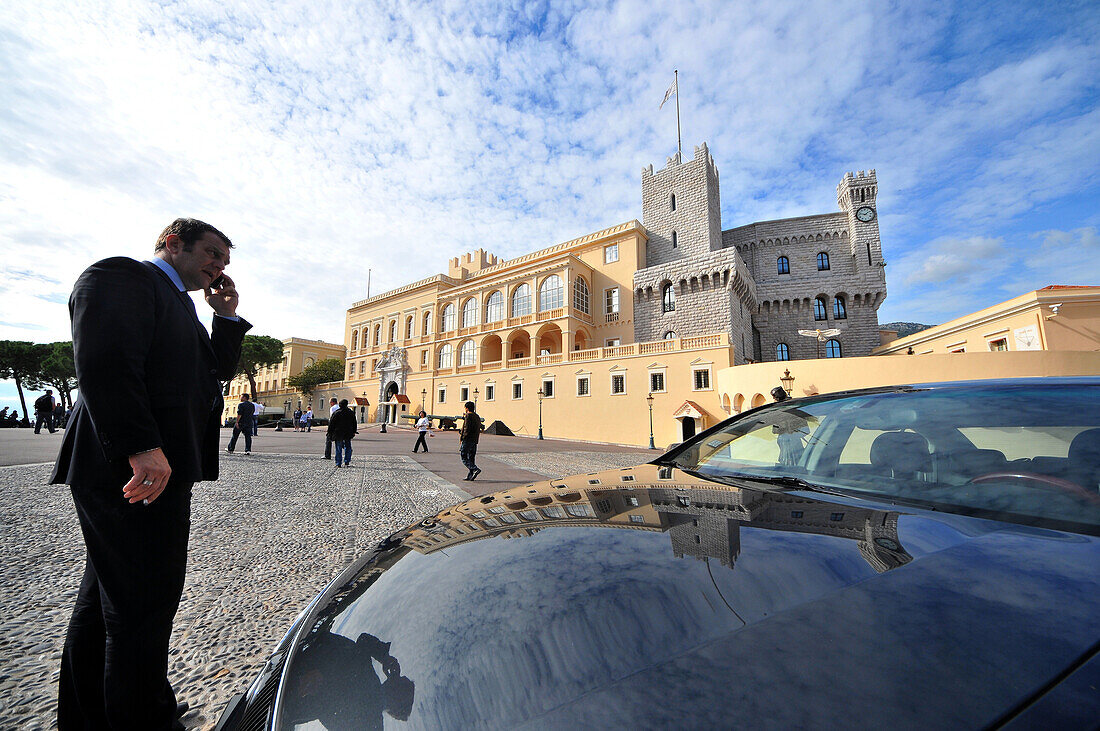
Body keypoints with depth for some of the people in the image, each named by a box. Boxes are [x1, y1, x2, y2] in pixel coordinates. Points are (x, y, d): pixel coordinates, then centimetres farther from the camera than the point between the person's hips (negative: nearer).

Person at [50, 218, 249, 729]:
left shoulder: (176, 303, 23)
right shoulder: (123, 275, -7)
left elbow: (217, 371, 20)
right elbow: (104, 362, -21)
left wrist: (226, 316, 11)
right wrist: (142, 448, -27)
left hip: (156, 470, 11)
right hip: (140, 473, -11)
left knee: (105, 599, 21)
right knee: (142, 606, 0)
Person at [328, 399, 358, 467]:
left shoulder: (335, 413, -6)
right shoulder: (351, 413, 1)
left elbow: (331, 424, -2)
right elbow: (354, 423, 9)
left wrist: (329, 433, 6)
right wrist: (354, 431, 20)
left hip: (338, 433, -1)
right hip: (348, 433, 1)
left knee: (338, 449, 5)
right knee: (348, 448, 12)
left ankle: (338, 463, 6)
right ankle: (346, 462, 6)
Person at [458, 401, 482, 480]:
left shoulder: (468, 415, -10)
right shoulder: (477, 417, 16)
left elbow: (467, 428, -18)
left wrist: (462, 438, -9)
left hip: (467, 440, -8)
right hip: (475, 441, 8)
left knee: (464, 458, -4)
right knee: (471, 458, 11)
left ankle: (475, 469, -19)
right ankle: (470, 476, 11)